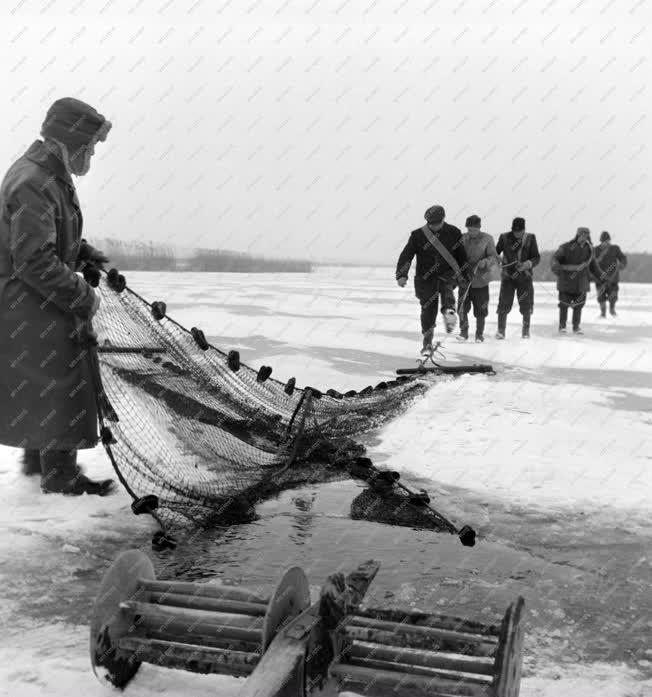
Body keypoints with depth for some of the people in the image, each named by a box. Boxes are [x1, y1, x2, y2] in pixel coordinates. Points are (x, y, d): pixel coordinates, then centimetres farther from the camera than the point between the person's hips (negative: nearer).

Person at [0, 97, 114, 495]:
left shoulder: (51, 176, 11)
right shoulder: (33, 183, -23)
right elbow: (34, 261, -27)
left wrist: (84, 252, 8)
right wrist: (84, 298, -20)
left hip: (42, 303, 10)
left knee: (41, 384, 20)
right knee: (61, 383, -2)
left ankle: (38, 458, 36)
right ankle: (60, 476, 11)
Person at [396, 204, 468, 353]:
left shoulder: (453, 233, 3)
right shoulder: (418, 235, -2)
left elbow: (462, 255, 15)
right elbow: (406, 255, -6)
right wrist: (401, 275, -17)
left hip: (447, 274, 0)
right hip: (425, 278, 0)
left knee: (446, 285, -34)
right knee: (428, 307, -3)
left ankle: (449, 312, -56)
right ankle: (427, 342, 8)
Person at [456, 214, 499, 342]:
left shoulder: (487, 239, -3)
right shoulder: (462, 238, 4)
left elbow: (494, 257, -10)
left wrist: (486, 261, -29)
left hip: (481, 280, -2)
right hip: (464, 279, 2)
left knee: (480, 310, 4)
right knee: (462, 308, -4)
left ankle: (479, 333, 21)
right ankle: (464, 332, 12)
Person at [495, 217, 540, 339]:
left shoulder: (530, 238, 1)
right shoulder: (504, 237, 1)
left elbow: (537, 257, 0)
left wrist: (528, 263, -19)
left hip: (524, 276, 1)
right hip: (508, 275, -1)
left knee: (526, 304, 3)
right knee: (504, 304, -8)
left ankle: (526, 329, 22)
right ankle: (501, 330, 5)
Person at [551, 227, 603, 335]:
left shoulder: (589, 250, 6)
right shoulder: (566, 247, -10)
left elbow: (593, 266, 17)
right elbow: (554, 259, -15)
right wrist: (556, 267, -36)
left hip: (581, 284, 4)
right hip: (566, 282, -3)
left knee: (579, 305, 6)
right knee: (564, 305, 3)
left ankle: (576, 327, 20)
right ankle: (562, 326, 18)